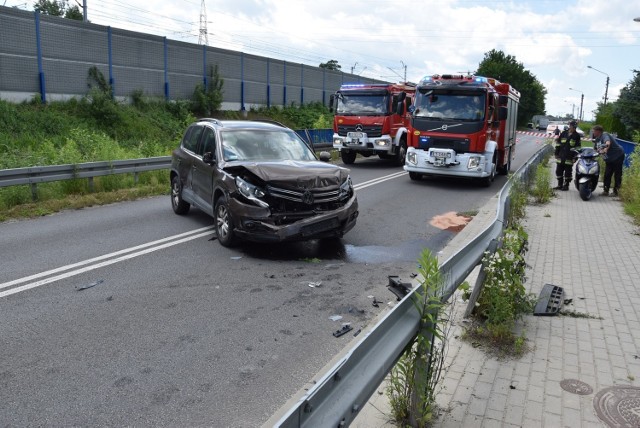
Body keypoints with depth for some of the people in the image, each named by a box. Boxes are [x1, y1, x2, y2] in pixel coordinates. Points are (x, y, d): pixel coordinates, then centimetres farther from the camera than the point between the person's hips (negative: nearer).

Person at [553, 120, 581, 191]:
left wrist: (576, 156, -5)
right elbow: (558, 144, 11)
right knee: (559, 171, 7)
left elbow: (578, 147, 2)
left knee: (568, 172, 0)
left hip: (569, 157, -3)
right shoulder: (564, 133, 8)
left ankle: (566, 185, 9)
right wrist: (556, 153, 7)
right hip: (561, 156, 3)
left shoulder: (577, 136, 2)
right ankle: (560, 184, 17)